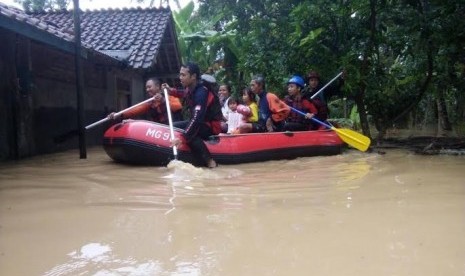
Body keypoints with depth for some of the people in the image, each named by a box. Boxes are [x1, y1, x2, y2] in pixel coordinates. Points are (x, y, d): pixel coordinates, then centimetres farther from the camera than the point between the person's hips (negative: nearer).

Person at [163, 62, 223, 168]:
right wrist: (171, 90, 18)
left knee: (190, 133, -33)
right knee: (174, 127, 6)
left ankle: (209, 161, -28)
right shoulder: (190, 89, -1)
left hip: (211, 126, -10)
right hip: (200, 122, 10)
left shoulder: (201, 93, -28)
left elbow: (196, 119, -39)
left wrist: (182, 138, -45)